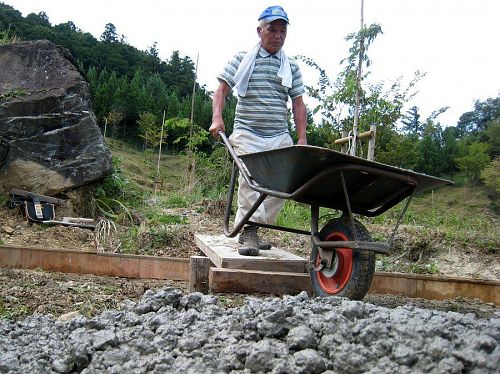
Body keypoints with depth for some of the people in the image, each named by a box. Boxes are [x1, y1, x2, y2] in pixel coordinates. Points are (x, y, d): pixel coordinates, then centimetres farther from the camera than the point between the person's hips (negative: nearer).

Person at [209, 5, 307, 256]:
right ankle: (250, 232, -14)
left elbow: (298, 104, 11)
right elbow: (222, 89, 6)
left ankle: (248, 230, 9)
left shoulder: (291, 67, 14)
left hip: (279, 136, 3)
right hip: (248, 134, -3)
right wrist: (217, 117, -10)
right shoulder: (242, 59, 8)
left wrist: (302, 138, 3)